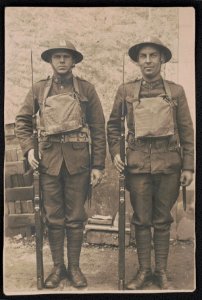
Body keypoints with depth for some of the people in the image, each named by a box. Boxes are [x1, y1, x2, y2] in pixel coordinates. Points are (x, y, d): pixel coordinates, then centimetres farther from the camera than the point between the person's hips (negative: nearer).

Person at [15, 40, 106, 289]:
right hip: (49, 158, 1)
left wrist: (98, 165, -3)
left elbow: (98, 129, 1)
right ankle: (58, 267, 23)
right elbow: (22, 120, 14)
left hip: (78, 159, -1)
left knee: (75, 218, 7)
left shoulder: (86, 89, 2)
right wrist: (28, 149, -1)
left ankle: (74, 267, 22)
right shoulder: (39, 89, 7)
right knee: (53, 218, 8)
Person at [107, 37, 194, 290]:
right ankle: (144, 271, 20)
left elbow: (186, 131, 5)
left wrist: (188, 166, 1)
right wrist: (115, 153, 0)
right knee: (141, 219, 6)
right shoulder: (126, 90, 5)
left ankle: (161, 272, 21)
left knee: (162, 220, 9)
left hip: (168, 162, 0)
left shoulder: (176, 91, 5)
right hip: (138, 162, 0)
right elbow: (113, 124, 13)